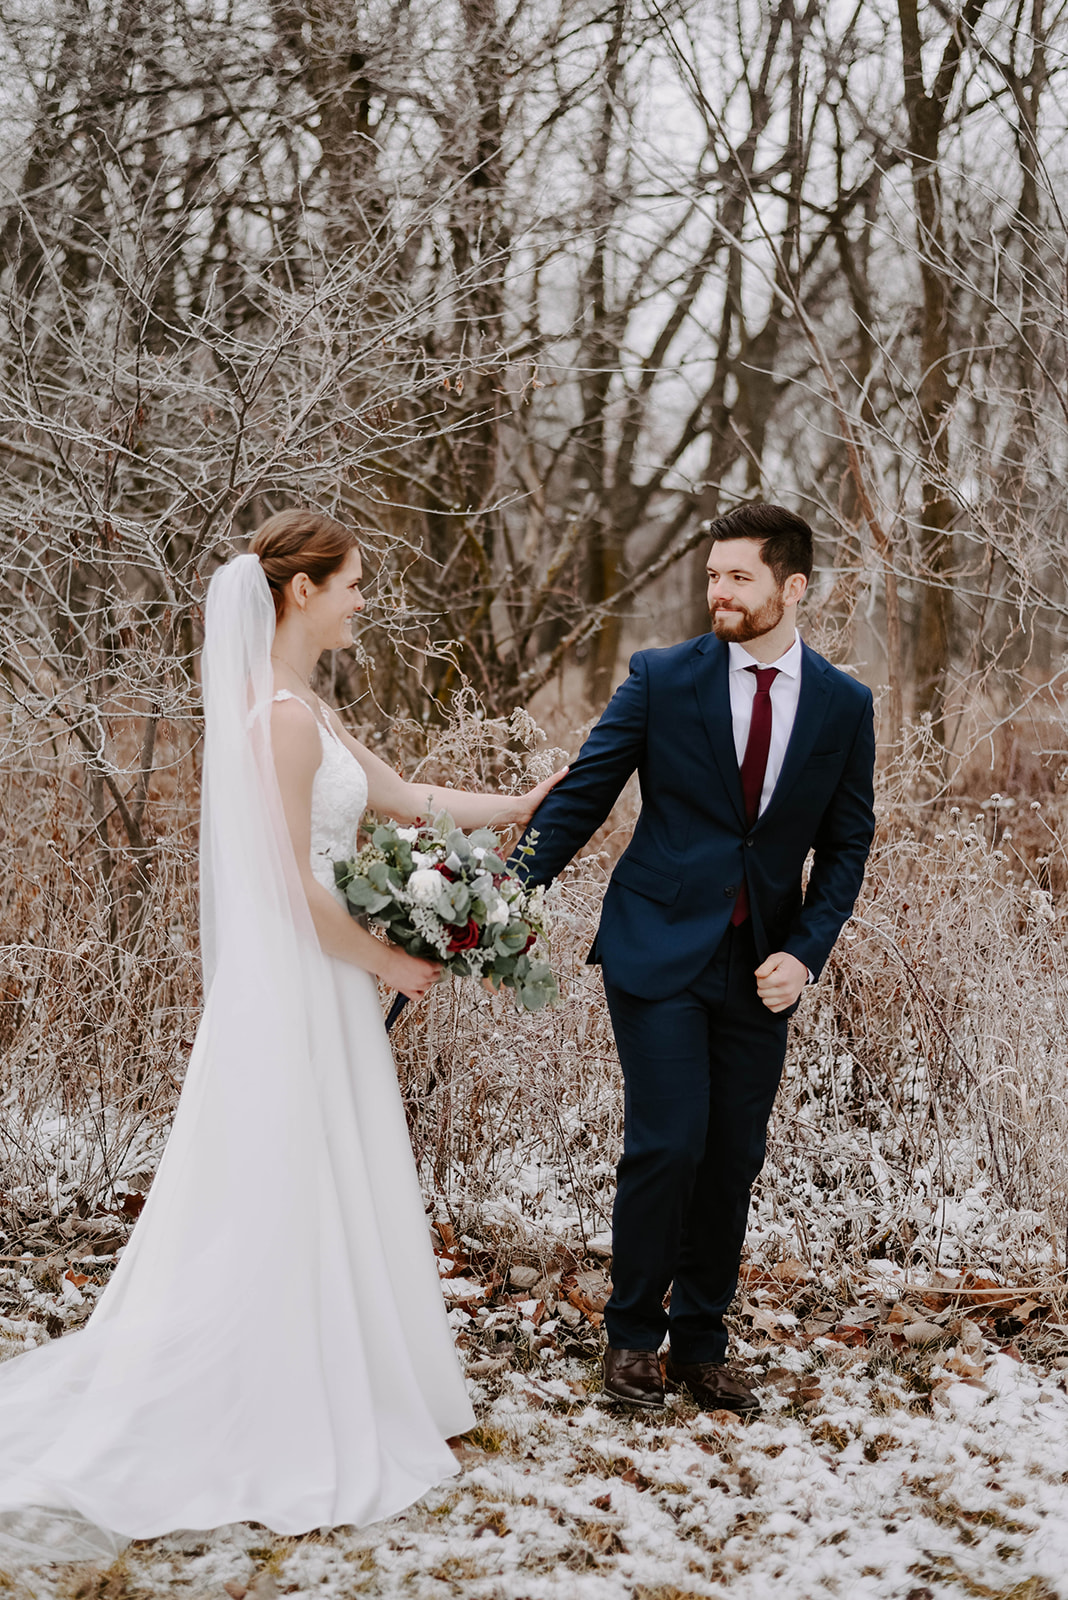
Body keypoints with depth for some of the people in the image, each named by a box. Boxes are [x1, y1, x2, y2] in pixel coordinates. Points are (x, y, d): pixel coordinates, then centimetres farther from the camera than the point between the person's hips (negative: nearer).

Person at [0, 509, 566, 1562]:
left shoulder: (299, 707, 11)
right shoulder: (286, 716, -19)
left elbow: (402, 795, 19)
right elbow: (297, 891, -21)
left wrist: (519, 805, 21)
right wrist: (390, 963, -9)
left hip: (305, 983, 10)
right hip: (295, 990, -10)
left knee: (291, 1209, 15)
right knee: (281, 1209, 0)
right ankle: (287, 1440, 10)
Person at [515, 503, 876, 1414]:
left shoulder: (844, 706, 3)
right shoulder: (663, 679, -4)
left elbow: (846, 848, 8)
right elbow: (583, 795, -4)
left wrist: (805, 954, -5)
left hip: (763, 970, 3)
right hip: (659, 953, -3)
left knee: (734, 1160, 7)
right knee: (667, 1144, -9)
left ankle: (702, 1345, 23)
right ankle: (634, 1336, 11)